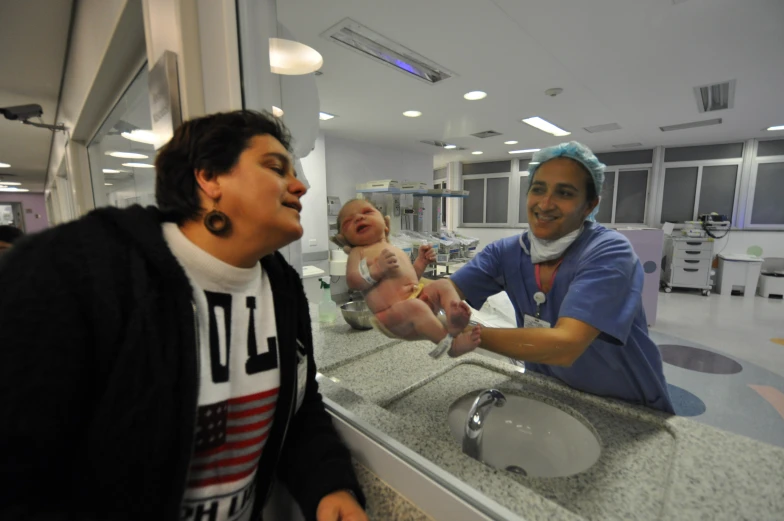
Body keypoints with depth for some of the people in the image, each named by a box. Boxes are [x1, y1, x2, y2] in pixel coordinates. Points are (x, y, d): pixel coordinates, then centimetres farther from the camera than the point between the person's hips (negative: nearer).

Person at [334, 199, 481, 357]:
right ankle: (452, 343, -33)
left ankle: (454, 317, -33)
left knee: (444, 287, -4)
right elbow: (352, 282, -6)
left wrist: (421, 261, 16)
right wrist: (377, 269, -20)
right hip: (392, 314, -8)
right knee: (416, 307, -34)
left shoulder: (396, 249, 28)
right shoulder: (359, 251, 9)